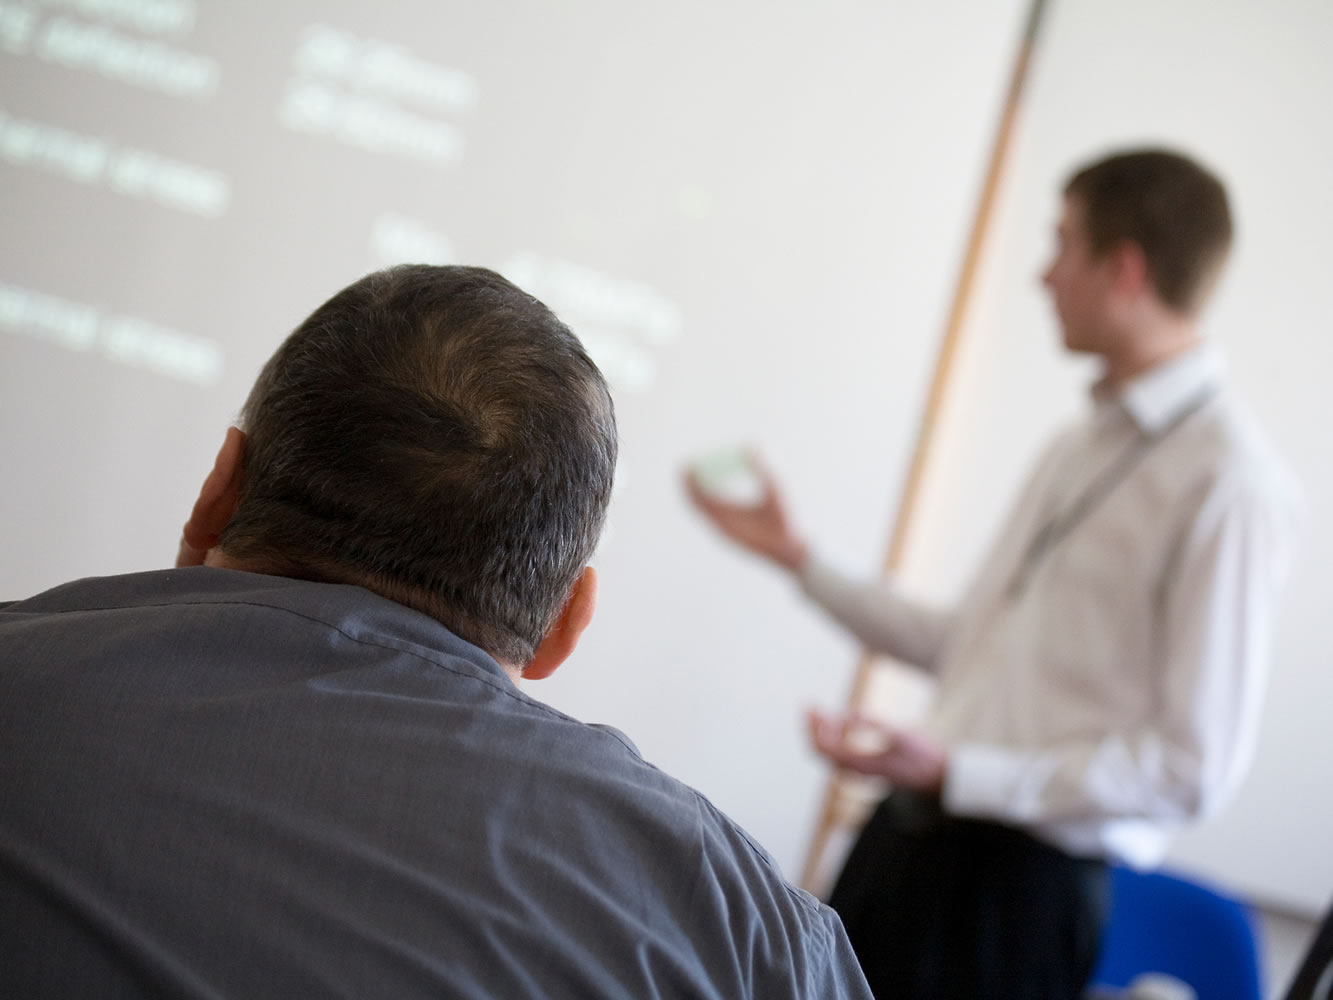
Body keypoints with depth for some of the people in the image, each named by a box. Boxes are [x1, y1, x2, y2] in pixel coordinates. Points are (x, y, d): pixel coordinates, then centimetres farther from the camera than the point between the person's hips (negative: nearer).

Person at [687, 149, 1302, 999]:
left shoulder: (1229, 481, -16)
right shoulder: (1080, 450, 12)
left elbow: (1196, 770, -18)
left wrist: (957, 771, -21)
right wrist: (797, 556, 23)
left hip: (1026, 886, -8)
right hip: (910, 834, 8)